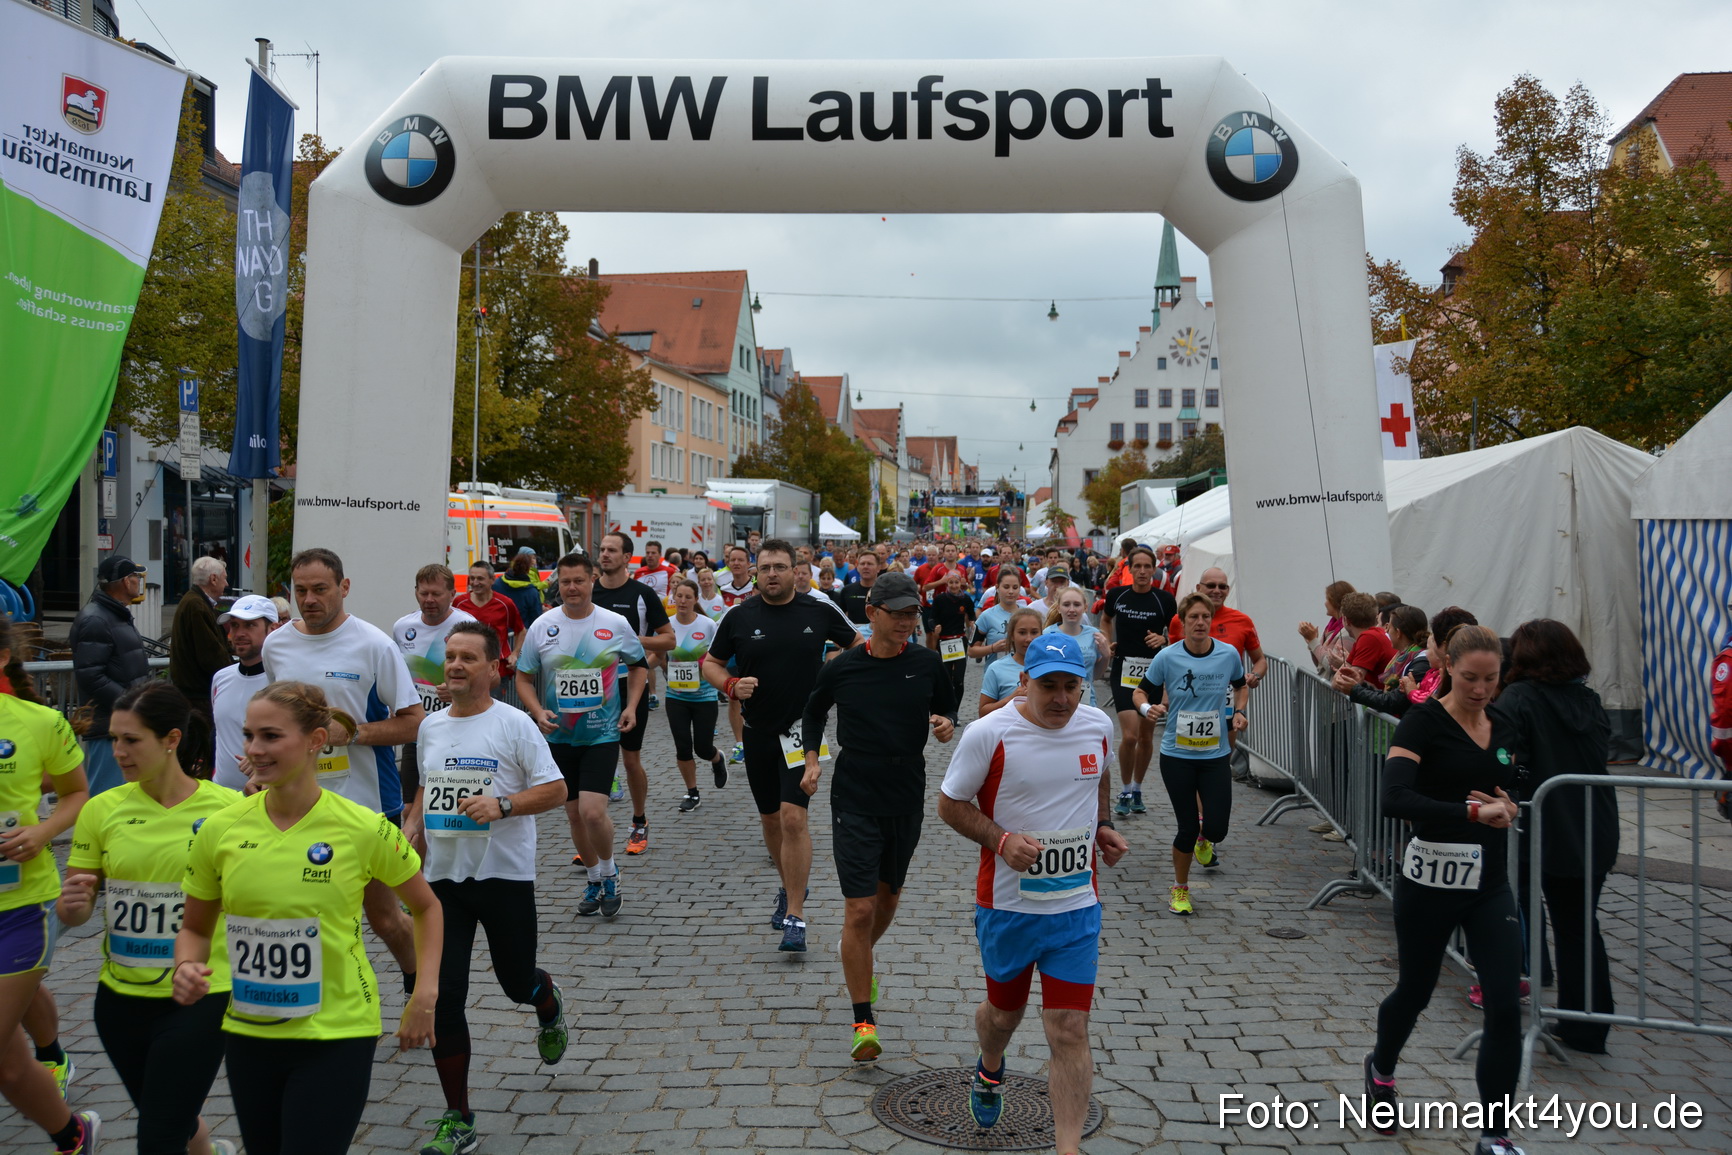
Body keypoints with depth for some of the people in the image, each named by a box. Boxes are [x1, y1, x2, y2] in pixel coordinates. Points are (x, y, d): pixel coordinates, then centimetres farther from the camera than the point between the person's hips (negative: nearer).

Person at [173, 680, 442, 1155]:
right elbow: (194, 928, 10)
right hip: (248, 1034, 4)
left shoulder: (364, 829, -13)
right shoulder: (219, 830, -4)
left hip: (336, 1036, -4)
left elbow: (426, 907, 2)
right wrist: (187, 967, -11)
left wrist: (424, 995, -6)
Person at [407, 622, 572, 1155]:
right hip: (443, 876, 4)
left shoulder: (514, 724, -9)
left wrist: (501, 805, -23)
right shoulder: (431, 726, 8)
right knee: (443, 996, -2)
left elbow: (555, 790, -10)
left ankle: (549, 1005, 49)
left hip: (505, 875, -4)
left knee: (517, 982, 10)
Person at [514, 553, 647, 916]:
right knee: (574, 814, 11)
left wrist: (631, 706, -2)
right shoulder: (542, 626, -1)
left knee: (593, 811, -15)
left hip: (603, 734, -3)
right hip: (560, 736, 3)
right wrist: (538, 711, -12)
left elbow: (637, 665, 12)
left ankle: (609, 871, 12)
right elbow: (524, 678, 5)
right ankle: (594, 880, 32)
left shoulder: (616, 625, -4)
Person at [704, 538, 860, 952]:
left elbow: (858, 646, 12)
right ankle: (789, 885, 40)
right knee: (770, 818, 15)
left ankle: (795, 916, -8)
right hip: (758, 732, 3)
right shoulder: (738, 617, -1)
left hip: (803, 729, -3)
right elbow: (711, 662, 7)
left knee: (793, 816, -14)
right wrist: (730, 685, -13)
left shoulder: (820, 613, -3)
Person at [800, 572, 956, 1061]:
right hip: (855, 802, -3)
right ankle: (863, 1021, 3)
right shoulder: (841, 668, -6)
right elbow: (813, 713, 13)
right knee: (859, 910, -8)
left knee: (888, 898, 20)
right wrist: (812, 759, 0)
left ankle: (861, 963, 51)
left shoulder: (928, 664, -3)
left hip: (907, 801, 3)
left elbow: (948, 710, 12)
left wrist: (946, 724, -11)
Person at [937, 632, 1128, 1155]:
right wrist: (1001, 840, -21)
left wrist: (1103, 827, 4)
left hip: (1077, 905, 2)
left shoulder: (1098, 725, -2)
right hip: (1007, 904, -1)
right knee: (1004, 1011, 20)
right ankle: (989, 1071, 55)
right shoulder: (988, 734, -16)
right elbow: (950, 803, -7)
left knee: (1070, 1030, -4)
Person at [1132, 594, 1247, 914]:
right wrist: (1147, 707, -20)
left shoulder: (1229, 654, -3)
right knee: (1187, 828, 2)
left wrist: (1239, 711, 0)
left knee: (1217, 828, -6)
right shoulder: (1167, 657, -9)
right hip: (1176, 755, -2)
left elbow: (1241, 686, 18)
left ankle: (1203, 838, 34)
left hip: (1215, 755, 2)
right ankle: (1180, 889, 27)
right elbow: (1140, 691, 2)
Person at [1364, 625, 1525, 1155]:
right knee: (1415, 991, 14)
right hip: (1430, 881, -4)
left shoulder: (1504, 727, 5)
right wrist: (1474, 813, -33)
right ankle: (1381, 1071, 44)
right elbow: (1395, 799, -29)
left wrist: (1508, 809, -2)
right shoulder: (1423, 722, -14)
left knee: (1506, 1007, -3)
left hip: (1490, 885, 4)